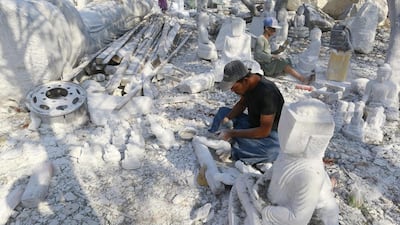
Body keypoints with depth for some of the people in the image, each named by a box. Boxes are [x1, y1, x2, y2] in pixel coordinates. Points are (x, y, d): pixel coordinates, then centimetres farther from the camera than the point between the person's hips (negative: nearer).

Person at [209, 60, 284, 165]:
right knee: (223, 111, 9)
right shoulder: (248, 83, -9)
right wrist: (227, 118, -7)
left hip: (270, 134, -8)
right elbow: (241, 103, 11)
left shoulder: (267, 93, -32)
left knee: (271, 150, -41)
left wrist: (232, 133, -27)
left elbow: (265, 131, -30)